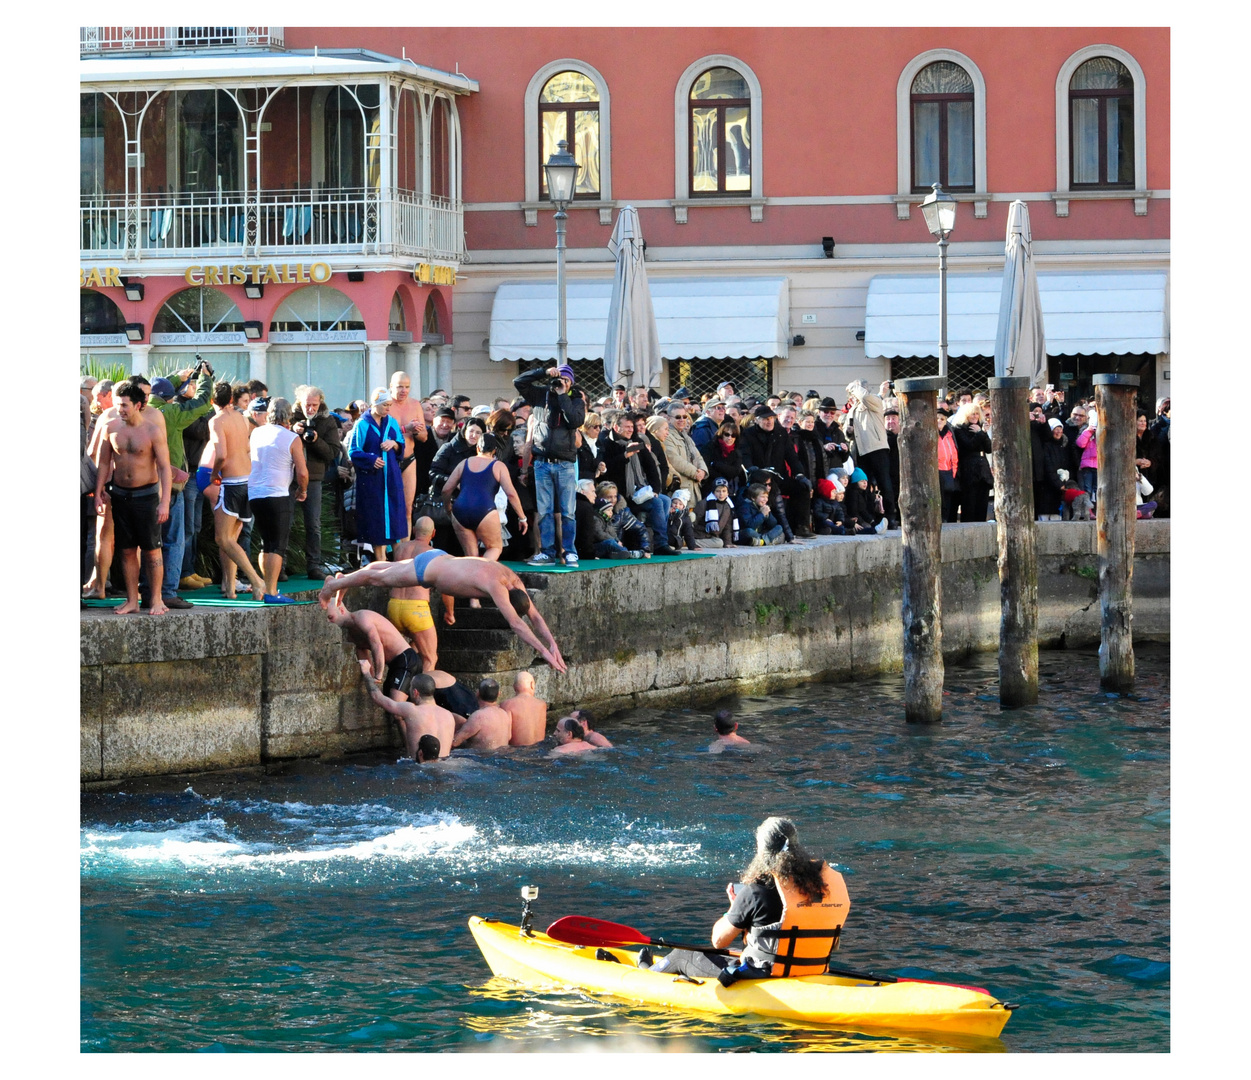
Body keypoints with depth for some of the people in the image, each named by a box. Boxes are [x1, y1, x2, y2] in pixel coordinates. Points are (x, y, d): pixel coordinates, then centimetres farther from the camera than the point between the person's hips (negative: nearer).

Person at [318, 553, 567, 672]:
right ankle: (333, 585, 40)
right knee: (379, 577, 15)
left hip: (438, 559, 8)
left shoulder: (513, 580, -15)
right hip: (426, 569, -8)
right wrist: (544, 651, -46)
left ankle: (342, 578, 54)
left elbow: (535, 616, -7)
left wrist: (552, 643, -18)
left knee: (386, 572, 30)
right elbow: (516, 624, -44)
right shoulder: (495, 585, -39)